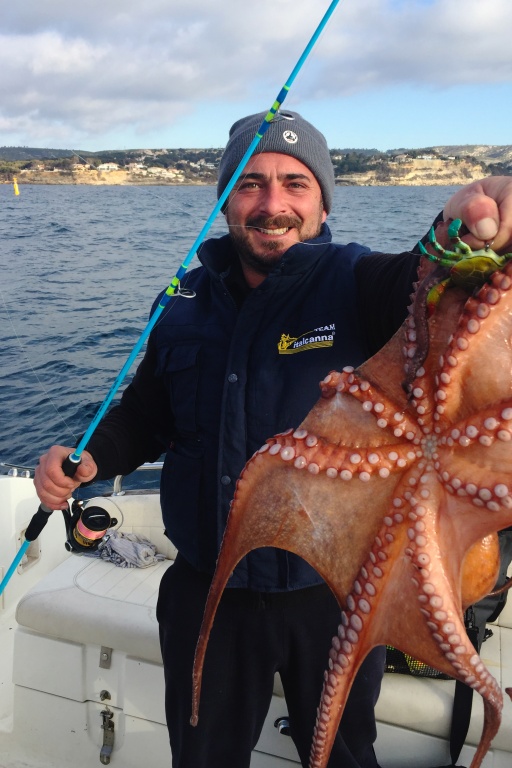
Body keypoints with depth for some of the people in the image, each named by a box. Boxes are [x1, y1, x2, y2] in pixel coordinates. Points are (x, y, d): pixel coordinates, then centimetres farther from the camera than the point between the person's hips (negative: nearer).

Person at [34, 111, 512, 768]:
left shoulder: (357, 284, -12)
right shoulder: (188, 306, -2)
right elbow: (144, 415, 10)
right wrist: (89, 458, -9)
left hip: (337, 594, -2)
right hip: (207, 592, 3)